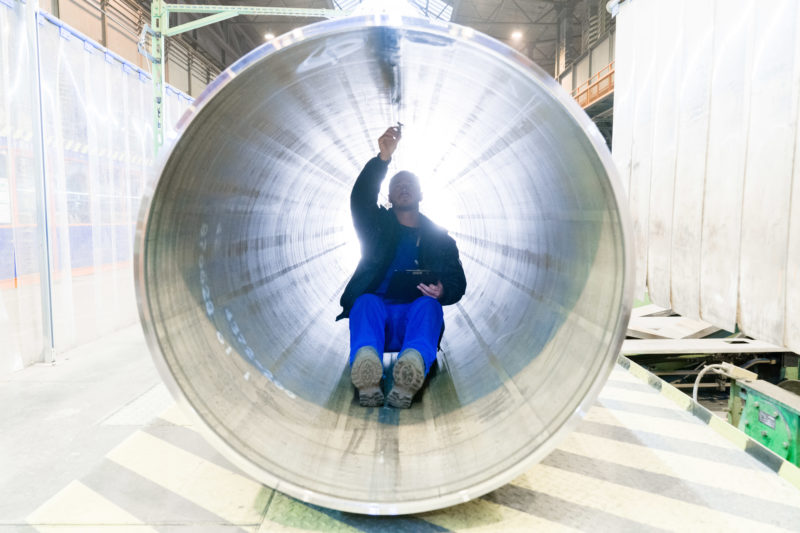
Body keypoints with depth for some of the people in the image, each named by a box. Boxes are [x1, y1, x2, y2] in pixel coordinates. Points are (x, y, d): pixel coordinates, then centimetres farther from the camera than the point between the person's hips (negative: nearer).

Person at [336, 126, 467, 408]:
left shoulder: (439, 238, 20)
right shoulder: (377, 225, 19)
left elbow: (458, 282, 10)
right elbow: (360, 199, -3)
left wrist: (442, 292, -16)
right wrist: (383, 159, -19)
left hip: (416, 317, 1)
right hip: (377, 317, 0)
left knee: (428, 304, -33)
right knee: (367, 301, -34)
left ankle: (412, 371, -63)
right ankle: (367, 380, -62)